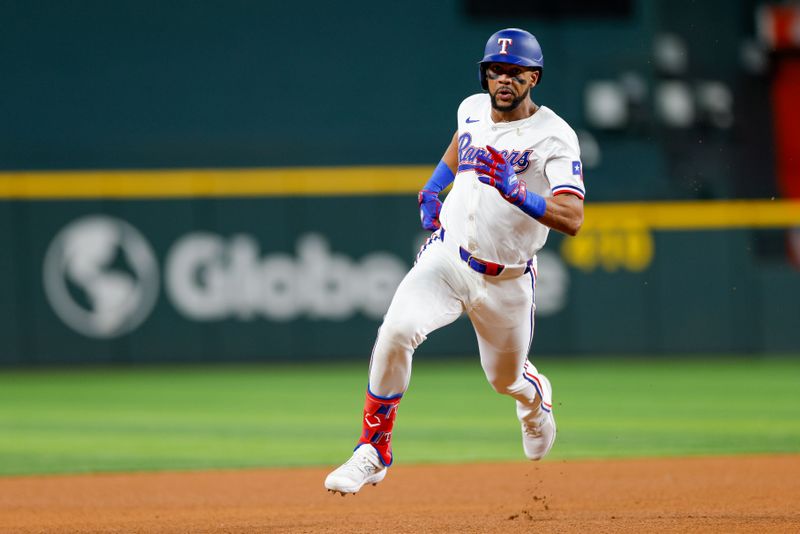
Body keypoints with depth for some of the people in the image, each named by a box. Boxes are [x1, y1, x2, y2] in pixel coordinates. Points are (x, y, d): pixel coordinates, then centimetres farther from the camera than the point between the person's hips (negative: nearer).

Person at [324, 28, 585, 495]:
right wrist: (432, 188, 16)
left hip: (506, 281, -2)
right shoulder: (474, 108, 0)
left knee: (505, 379, 17)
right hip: (447, 259, 2)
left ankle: (536, 395, 58)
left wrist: (518, 193, -41)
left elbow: (572, 219, -28)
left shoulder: (554, 137, -17)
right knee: (396, 331, -25)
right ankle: (374, 451, -15)